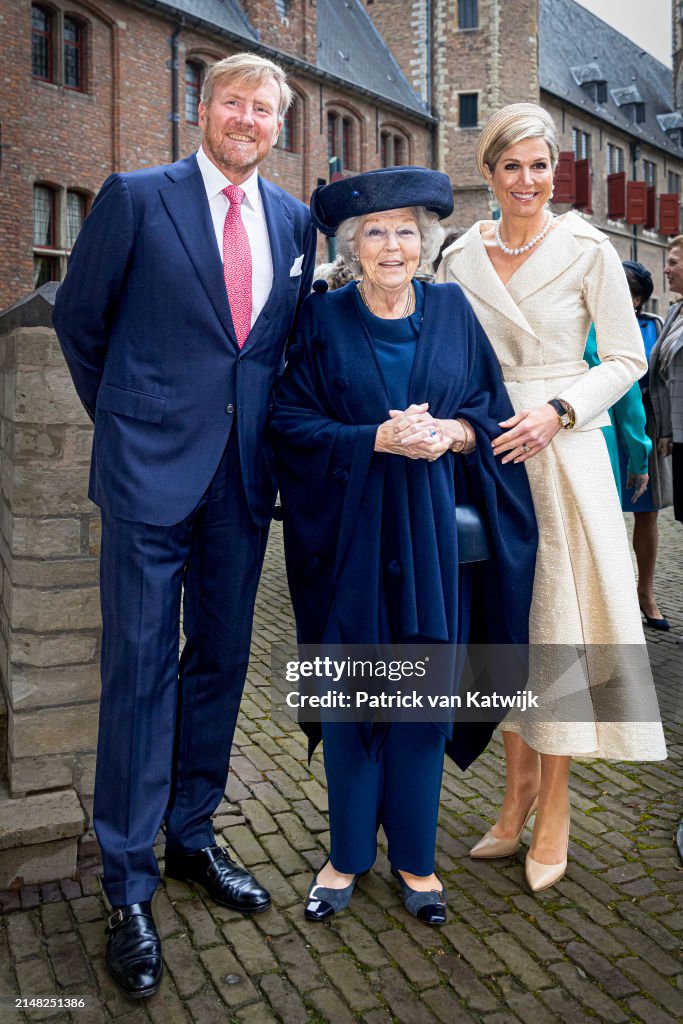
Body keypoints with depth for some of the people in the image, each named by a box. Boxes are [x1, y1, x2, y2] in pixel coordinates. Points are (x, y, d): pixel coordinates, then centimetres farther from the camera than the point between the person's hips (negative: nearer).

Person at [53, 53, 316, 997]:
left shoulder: (294, 221, 12)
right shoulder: (137, 198, -1)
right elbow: (78, 318, 5)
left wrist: (264, 425, 10)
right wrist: (123, 419, 8)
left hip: (244, 476, 5)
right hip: (153, 469, -4)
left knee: (220, 661, 12)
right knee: (141, 670, 0)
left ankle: (192, 837, 31)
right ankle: (129, 887, 14)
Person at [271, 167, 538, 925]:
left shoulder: (453, 312, 7)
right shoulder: (324, 319, 2)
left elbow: (492, 412, 7)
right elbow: (292, 422, -4)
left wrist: (451, 432, -14)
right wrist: (378, 440, -17)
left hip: (433, 531, 2)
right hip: (350, 531, -1)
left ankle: (414, 854, 26)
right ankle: (348, 853, 25)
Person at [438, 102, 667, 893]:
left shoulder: (586, 250, -2)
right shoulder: (461, 258, 8)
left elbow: (627, 358, -3)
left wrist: (557, 411, -16)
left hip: (563, 455, -3)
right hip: (487, 455, 4)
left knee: (558, 617, -1)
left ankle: (553, 806, 14)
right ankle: (518, 784, 24)